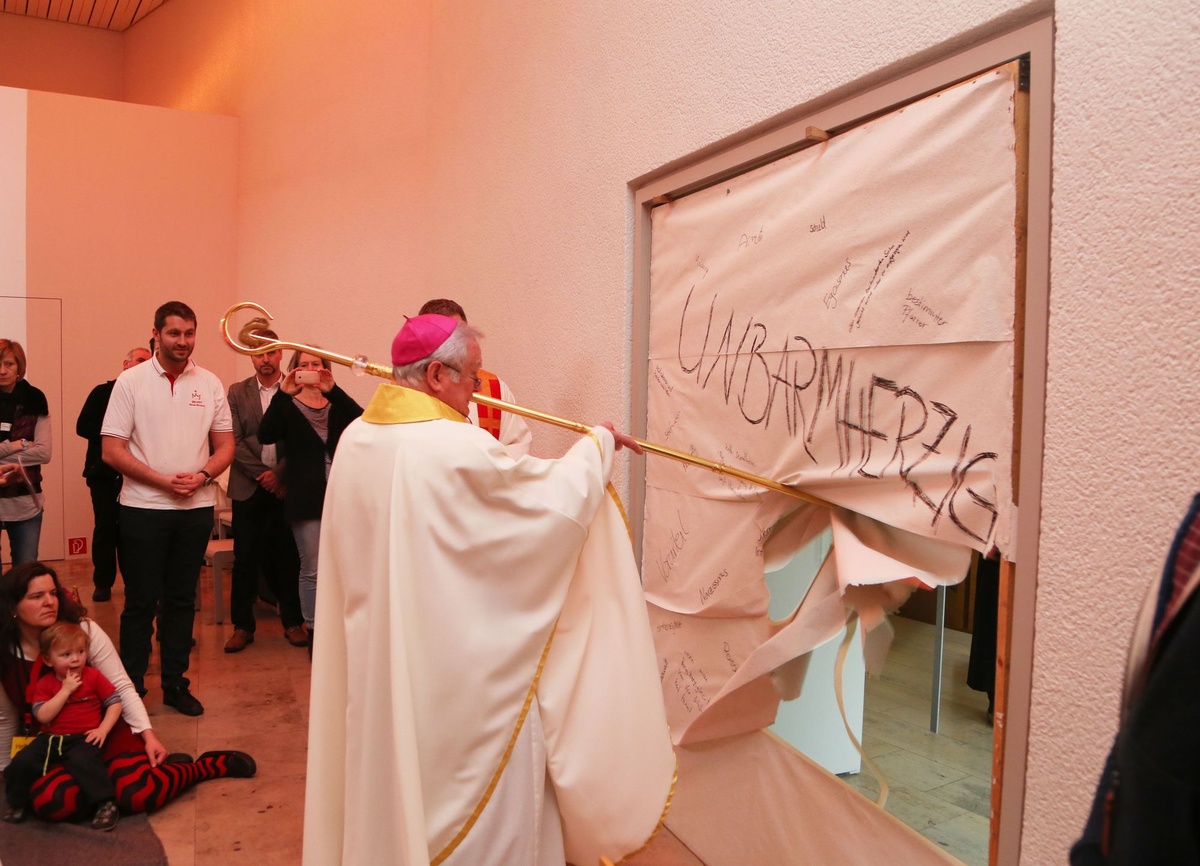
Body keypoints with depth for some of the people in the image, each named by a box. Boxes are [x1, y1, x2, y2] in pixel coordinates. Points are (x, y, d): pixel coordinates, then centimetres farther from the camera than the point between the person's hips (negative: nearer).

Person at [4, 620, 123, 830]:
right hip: (50, 738, 4)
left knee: (82, 761, -33)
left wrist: (103, 729, -12)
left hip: (84, 738, -3)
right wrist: (66, 690, -16)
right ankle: (18, 804, 11)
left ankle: (105, 803, -24)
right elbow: (43, 716, -10)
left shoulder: (94, 676, 0)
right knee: (21, 762, -16)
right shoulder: (44, 684, 3)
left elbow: (115, 703, 0)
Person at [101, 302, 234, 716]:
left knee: (182, 600, 11)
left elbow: (225, 445, 7)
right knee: (141, 601, 5)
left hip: (196, 508, 3)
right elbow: (111, 450, -7)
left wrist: (202, 475, -12)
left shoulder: (210, 384, 4)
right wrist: (163, 480, -16)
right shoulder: (130, 382, -3)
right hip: (143, 508, -2)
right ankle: (131, 687, 18)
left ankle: (175, 683, 22)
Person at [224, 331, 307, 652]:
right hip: (249, 487, 1)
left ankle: (292, 622, 17)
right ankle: (242, 626, 15)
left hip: (285, 487, -1)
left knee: (288, 556, 5)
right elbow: (234, 442, 0)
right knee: (245, 559, 4)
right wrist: (261, 475, -9)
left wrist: (279, 474, -12)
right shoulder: (237, 392, 6)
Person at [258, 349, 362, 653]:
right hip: (306, 499, -2)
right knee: (312, 570, 2)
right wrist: (283, 394, -26)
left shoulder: (337, 405, 9)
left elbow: (361, 420, -12)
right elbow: (266, 436, -14)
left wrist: (333, 389, -26)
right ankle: (314, 631, 12)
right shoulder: (289, 407, 4)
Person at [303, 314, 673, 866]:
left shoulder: (355, 439, -1)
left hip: (377, 660, 8)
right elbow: (556, 495, -13)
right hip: (460, 669, -7)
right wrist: (598, 442, 4)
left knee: (392, 768, 24)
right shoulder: (458, 448, -23)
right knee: (472, 785, 12)